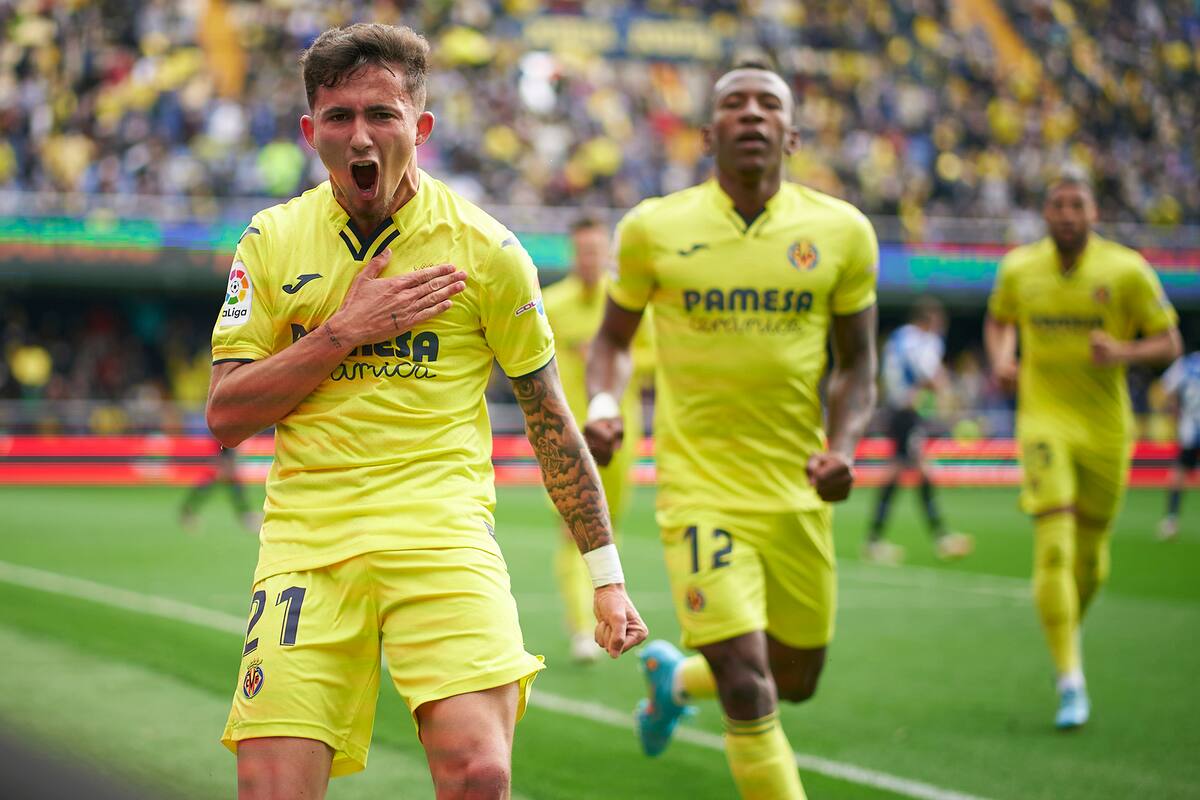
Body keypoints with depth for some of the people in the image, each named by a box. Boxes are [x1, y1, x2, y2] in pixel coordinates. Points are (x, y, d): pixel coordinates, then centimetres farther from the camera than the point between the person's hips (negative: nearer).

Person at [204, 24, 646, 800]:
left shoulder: (484, 248, 2)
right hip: (305, 540, 2)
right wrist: (345, 331, -8)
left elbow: (549, 416, 10)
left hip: (442, 532, -2)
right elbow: (226, 415, 4)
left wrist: (606, 572, 9)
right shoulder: (271, 240, 8)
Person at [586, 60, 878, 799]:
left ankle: (674, 675, 48)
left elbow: (856, 365, 7)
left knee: (797, 681, 17)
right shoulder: (654, 228, -3)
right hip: (701, 487, -3)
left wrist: (842, 447, -12)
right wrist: (604, 405, -10)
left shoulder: (840, 231, 0)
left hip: (798, 491, 3)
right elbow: (614, 338, 11)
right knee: (749, 691, -14)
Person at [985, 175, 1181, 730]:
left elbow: (1168, 343, -2)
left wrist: (1123, 352, -21)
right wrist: (1000, 361, 0)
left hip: (1105, 428, 1)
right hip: (1044, 419, 0)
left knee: (1091, 554, 12)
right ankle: (1070, 678, -15)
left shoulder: (1127, 270, -6)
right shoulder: (1018, 268, 1)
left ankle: (1072, 625, 45)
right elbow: (998, 321, 21)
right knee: (1053, 547, -16)